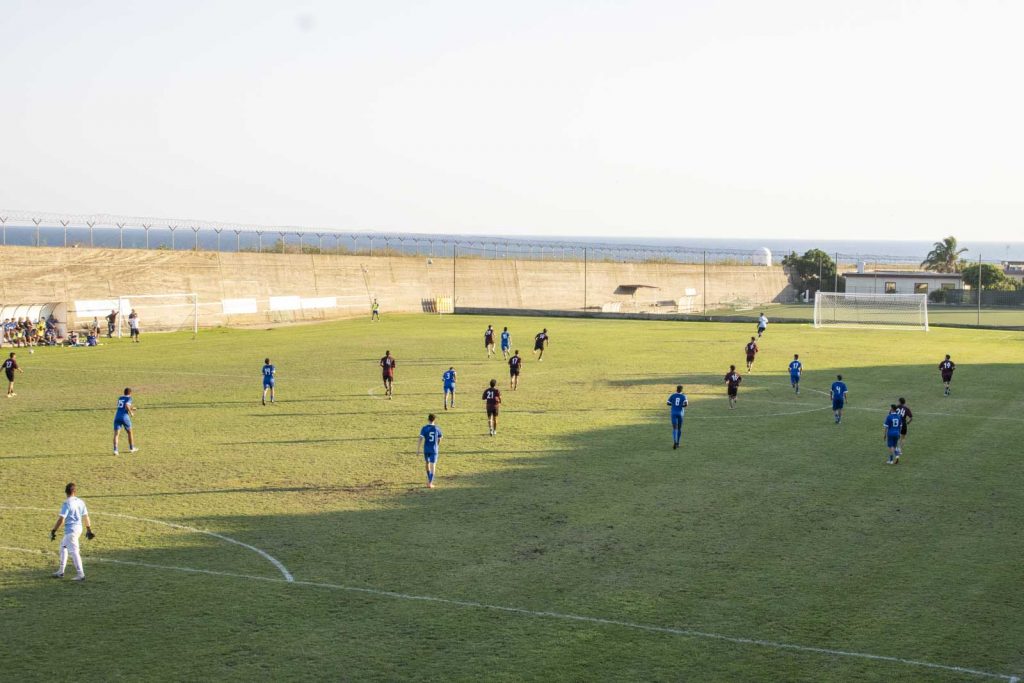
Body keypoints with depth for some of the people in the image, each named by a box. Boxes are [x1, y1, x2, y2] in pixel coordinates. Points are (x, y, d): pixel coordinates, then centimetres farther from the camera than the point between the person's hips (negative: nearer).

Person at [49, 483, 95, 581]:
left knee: (73, 551, -7)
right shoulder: (80, 502, 5)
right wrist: (89, 530, 18)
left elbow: (61, 519, -19)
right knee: (63, 546, 22)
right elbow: (86, 517, 10)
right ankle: (61, 571, 27)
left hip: (70, 529, -8)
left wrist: (53, 531, -14)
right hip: (79, 528, 8)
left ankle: (80, 574, -10)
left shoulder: (67, 503, -15)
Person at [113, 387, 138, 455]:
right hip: (125, 417, -4)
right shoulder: (129, 398, 1)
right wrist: (131, 412, -2)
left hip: (117, 417, 4)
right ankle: (131, 448, 32)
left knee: (116, 434, -4)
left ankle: (115, 450, -21)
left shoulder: (120, 398, 19)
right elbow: (127, 406, -17)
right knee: (129, 432, 18)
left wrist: (131, 408, 40)